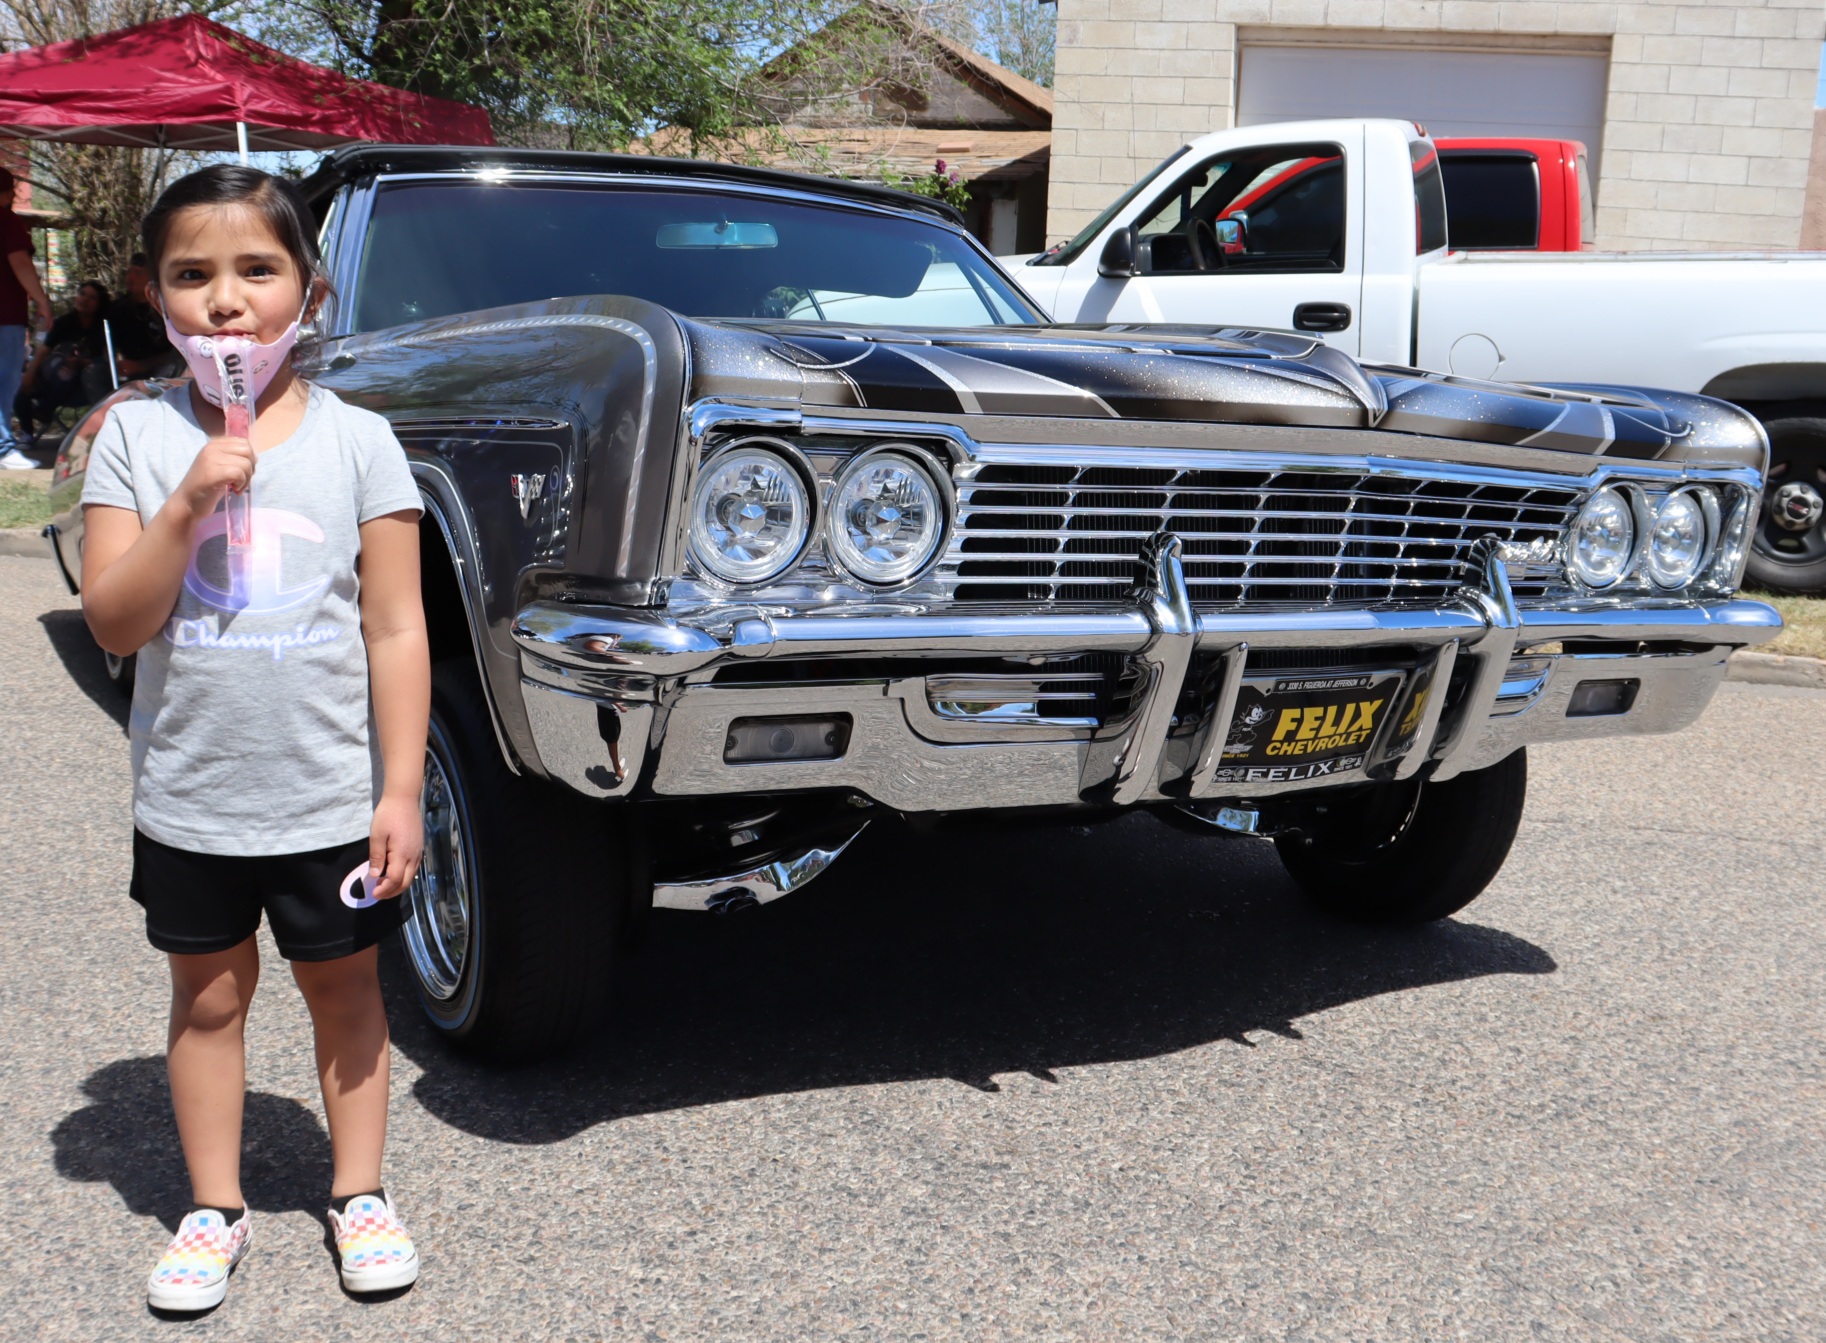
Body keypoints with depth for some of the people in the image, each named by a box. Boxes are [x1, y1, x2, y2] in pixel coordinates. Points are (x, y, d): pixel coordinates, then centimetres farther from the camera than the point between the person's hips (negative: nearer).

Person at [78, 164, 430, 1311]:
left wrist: (401, 790, -9)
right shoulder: (139, 436, -3)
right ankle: (217, 1209, 30)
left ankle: (359, 1193, 30)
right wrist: (186, 508, -22)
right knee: (208, 998, 14)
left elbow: (398, 632, -7)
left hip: (332, 797, -1)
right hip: (189, 798, 1)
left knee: (345, 988, 13)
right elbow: (113, 623, -8)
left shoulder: (357, 439, -7)